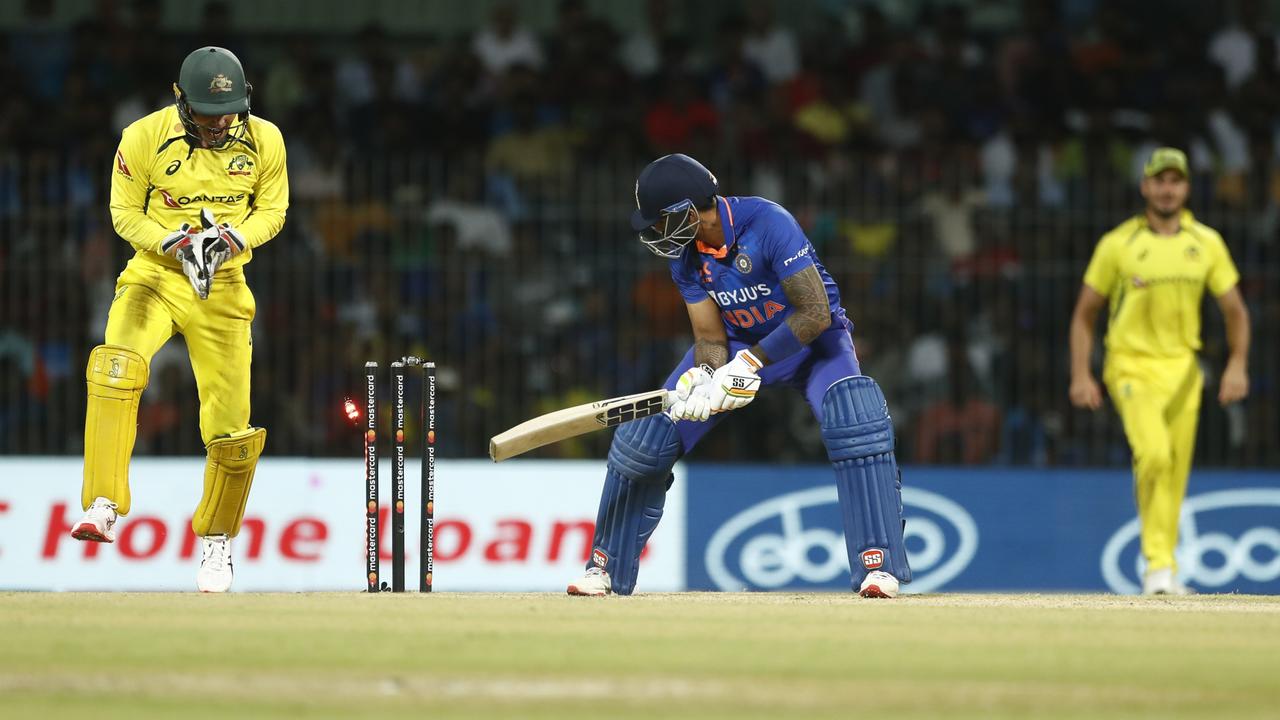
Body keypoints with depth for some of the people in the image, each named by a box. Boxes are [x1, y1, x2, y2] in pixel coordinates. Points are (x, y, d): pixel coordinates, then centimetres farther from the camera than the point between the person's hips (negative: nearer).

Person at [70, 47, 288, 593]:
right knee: (116, 367, -32)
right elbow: (125, 212, -3)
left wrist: (234, 237, -17)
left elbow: (272, 211, 5)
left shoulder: (263, 141, -5)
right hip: (153, 276, -2)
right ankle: (102, 508, -33)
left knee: (231, 430, -1)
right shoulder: (145, 138, -12)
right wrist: (174, 242, -21)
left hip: (223, 289, 2)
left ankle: (216, 538, 25)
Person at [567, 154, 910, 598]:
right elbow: (710, 336, -12)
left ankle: (878, 564, -27)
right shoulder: (685, 256, -13)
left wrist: (750, 362, -36)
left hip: (810, 339, -5)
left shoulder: (768, 224, -31)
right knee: (643, 439, -4)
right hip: (738, 343, 5)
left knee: (855, 421, -34)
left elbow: (816, 313, -32)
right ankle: (605, 568, 13)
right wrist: (702, 381, -34)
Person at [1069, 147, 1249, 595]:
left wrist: (1238, 365, -6)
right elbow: (1085, 313, 3)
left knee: (1176, 471, 5)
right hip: (1132, 367, -4)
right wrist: (1081, 375, -6)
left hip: (1182, 369, 4)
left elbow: (1235, 311, 9)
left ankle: (1164, 571, 20)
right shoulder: (1117, 244, -2)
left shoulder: (1207, 243, 5)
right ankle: (1158, 563, -18)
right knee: (1154, 454, -24)